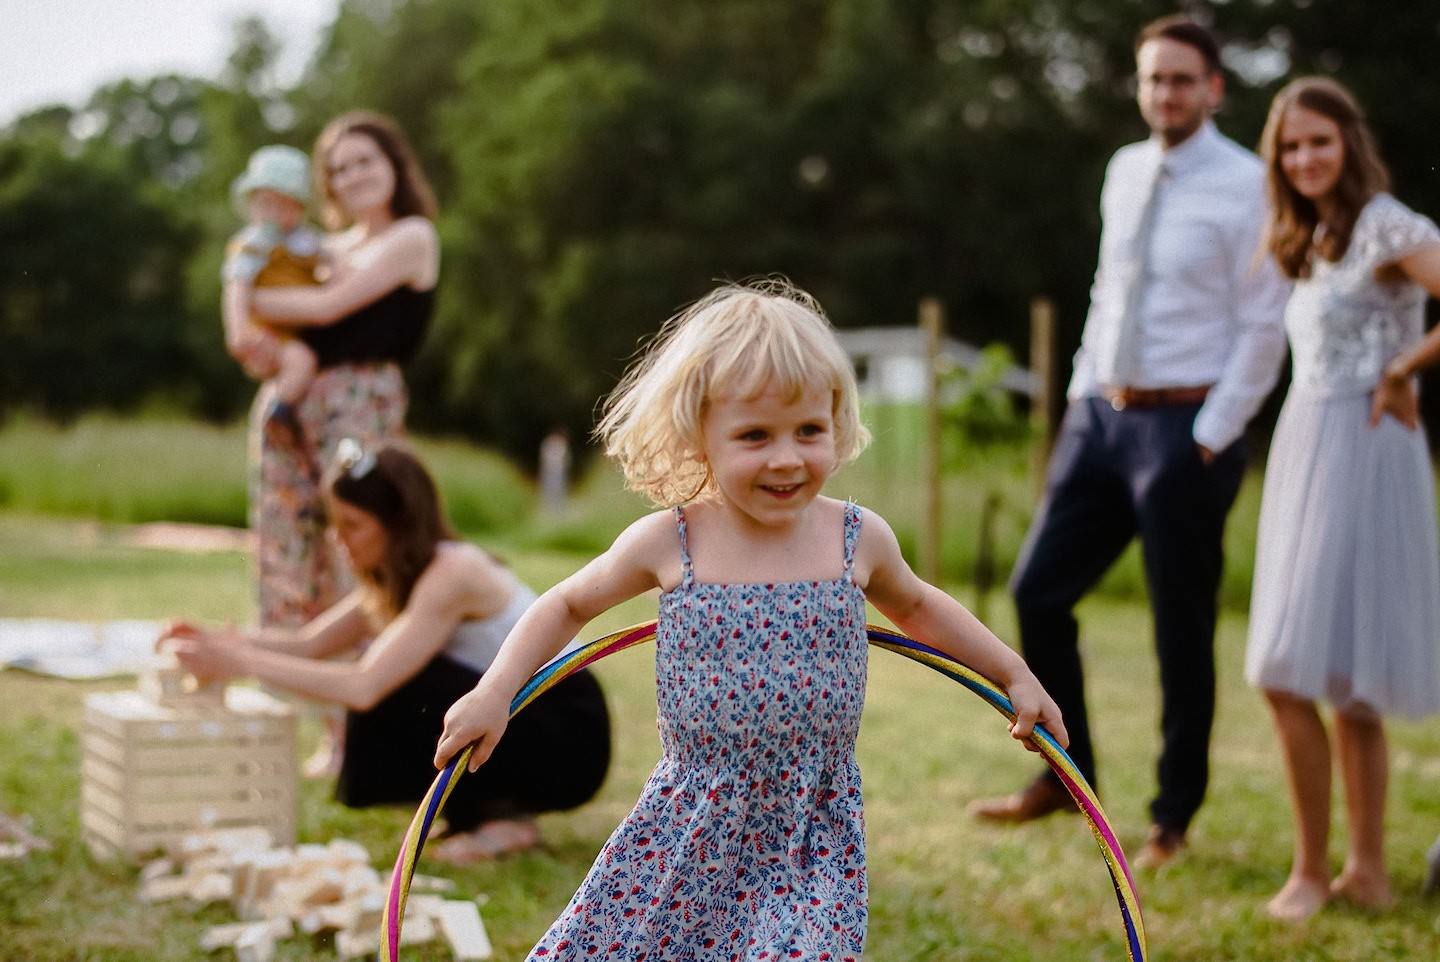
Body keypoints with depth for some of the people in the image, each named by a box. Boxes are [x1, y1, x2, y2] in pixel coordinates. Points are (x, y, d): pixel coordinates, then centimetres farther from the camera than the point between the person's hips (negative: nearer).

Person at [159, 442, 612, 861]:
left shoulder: (452, 574, -23)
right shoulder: (398, 576, 6)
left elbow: (364, 686, -31)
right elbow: (309, 643, 4)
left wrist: (240, 662, -28)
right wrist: (216, 640, -10)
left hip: (571, 742, -9)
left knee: (396, 683, -23)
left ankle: (499, 820, -8)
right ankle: (493, 802, 9)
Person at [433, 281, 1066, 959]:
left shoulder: (858, 540, -4)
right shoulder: (666, 545, -8)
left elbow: (916, 606, 19)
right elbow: (568, 605, 9)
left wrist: (1014, 674, 17)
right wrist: (494, 693, -1)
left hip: (813, 843, 0)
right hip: (685, 837, 0)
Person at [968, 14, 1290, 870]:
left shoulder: (1246, 185, -9)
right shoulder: (1125, 172, 11)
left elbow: (1263, 330, -11)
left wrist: (1211, 437, -13)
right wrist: (1082, 395, 10)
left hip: (1187, 429, -6)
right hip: (1101, 414, 7)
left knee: (1183, 630, 4)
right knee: (1039, 592, 6)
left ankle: (1173, 819, 20)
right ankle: (1064, 777, 23)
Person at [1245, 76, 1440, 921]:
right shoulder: (1316, 241, 16)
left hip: (1359, 456, -9)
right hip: (1307, 458, 9)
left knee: (1292, 672, -12)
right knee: (1346, 683, 10)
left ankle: (1313, 872, -3)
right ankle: (1368, 869, 17)